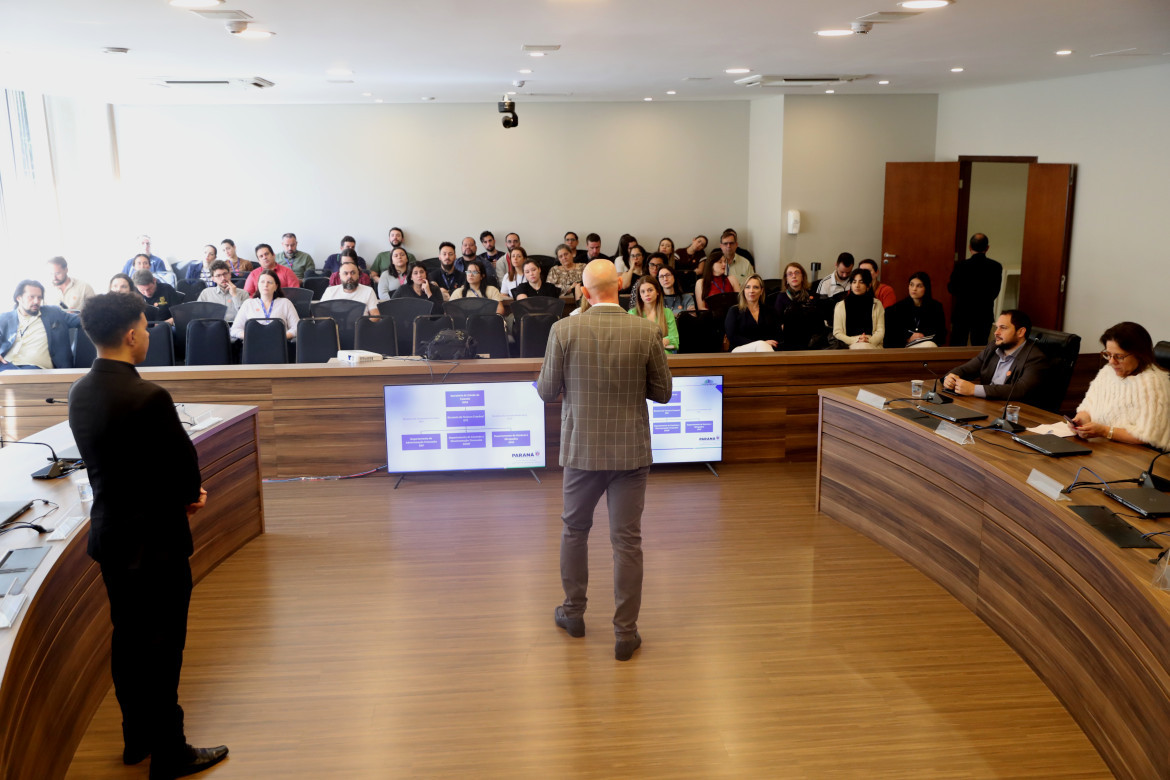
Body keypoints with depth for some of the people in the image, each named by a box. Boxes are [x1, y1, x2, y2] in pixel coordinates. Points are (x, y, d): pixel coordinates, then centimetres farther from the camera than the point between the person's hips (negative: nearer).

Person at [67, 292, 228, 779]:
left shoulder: (80, 393, 2)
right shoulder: (147, 398, -25)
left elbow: (113, 460, 7)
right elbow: (185, 464, -19)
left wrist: (183, 493, 3)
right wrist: (191, 495, 4)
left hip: (109, 534, 8)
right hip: (154, 540, -8)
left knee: (127, 638, 20)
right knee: (162, 647, 4)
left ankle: (137, 738, 36)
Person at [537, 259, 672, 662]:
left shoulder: (564, 331, -10)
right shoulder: (647, 332, -9)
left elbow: (546, 392, -4)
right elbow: (662, 392, -1)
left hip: (581, 449, 0)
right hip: (630, 451, 0)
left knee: (574, 530, 21)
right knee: (627, 541, 7)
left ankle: (573, 612, 35)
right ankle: (625, 633, 13)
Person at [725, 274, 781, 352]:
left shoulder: (770, 311, 24)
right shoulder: (734, 311, 14)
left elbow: (779, 335, 13)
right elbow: (732, 337, 0)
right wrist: (762, 343, -12)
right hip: (740, 350, -2)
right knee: (761, 345, -38)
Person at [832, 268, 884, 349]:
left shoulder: (877, 304, 16)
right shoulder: (841, 306, 12)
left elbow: (880, 331, 9)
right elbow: (837, 333, 5)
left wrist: (869, 340, -14)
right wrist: (856, 340, -12)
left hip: (873, 345, 1)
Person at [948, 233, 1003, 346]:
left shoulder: (961, 265, -14)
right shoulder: (996, 267, -6)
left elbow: (951, 289, -4)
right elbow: (995, 292, 2)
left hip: (962, 313, -2)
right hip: (984, 314, 2)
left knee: (957, 346, 7)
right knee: (980, 348, 9)